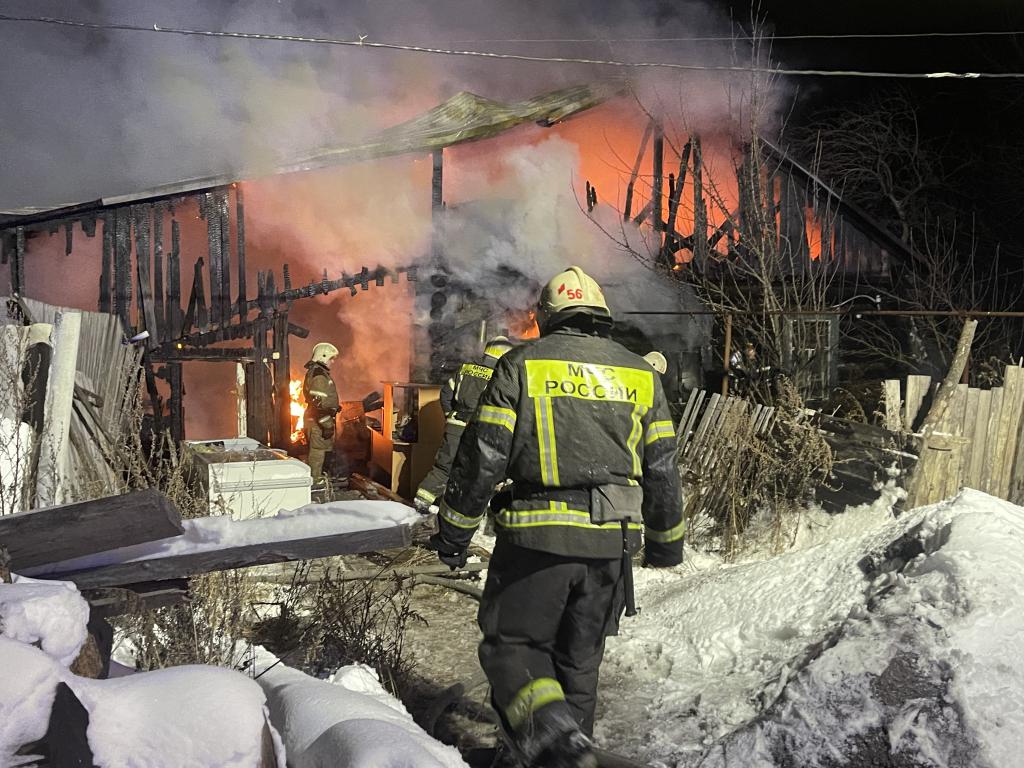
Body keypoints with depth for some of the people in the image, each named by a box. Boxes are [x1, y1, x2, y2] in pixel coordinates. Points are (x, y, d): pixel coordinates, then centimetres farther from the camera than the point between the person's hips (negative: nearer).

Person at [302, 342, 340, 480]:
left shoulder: (313, 372, 15)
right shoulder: (319, 375, -19)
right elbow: (319, 403, -25)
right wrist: (327, 425, -24)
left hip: (314, 420, 11)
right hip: (319, 422, -11)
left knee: (314, 454, 18)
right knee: (317, 454, -5)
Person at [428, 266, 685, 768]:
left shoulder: (522, 364, -1)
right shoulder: (641, 374, 9)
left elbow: (481, 455, -5)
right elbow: (662, 469, 13)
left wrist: (454, 531, 6)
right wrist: (666, 541, 24)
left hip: (537, 537, -4)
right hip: (611, 541, 4)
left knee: (512, 644, 9)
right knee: (580, 656, 18)